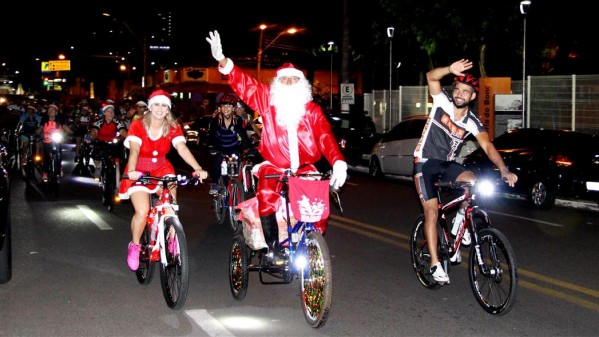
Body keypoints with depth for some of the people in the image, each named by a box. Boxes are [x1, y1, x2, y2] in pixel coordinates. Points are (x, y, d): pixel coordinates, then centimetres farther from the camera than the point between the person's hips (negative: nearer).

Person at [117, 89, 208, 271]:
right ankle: (135, 246, 6)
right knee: (142, 211, -20)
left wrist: (198, 168, -38)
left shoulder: (173, 127, -8)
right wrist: (131, 171, -49)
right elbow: (134, 150, -29)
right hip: (139, 172, -2)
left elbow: (182, 148, -22)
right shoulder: (138, 125, -16)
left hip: (161, 170, 2)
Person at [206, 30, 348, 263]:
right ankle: (273, 247, -10)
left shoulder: (312, 110, 1)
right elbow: (244, 84, -5)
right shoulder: (268, 101, 2)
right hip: (273, 167, -1)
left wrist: (338, 163, -29)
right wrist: (222, 60, -21)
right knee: (267, 197, -27)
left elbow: (326, 137, -11)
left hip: (304, 169, 1)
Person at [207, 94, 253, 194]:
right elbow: (212, 136, -26)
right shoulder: (216, 119, -18)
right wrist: (214, 148, -44)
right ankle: (214, 184, -11)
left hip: (234, 147, 1)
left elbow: (243, 134, -20)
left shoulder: (238, 119, -15)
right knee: (218, 159, -25)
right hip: (220, 147, -1)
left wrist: (249, 146, -36)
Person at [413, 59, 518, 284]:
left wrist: (504, 170, -33)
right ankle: (435, 264, -5)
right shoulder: (442, 103, -10)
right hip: (425, 163, -3)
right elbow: (431, 76, -25)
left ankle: (459, 220, 3)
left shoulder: (473, 123, -7)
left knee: (473, 183, -26)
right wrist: (450, 70, -45)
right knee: (432, 211, -11)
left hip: (447, 164, 3)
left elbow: (488, 146, -19)